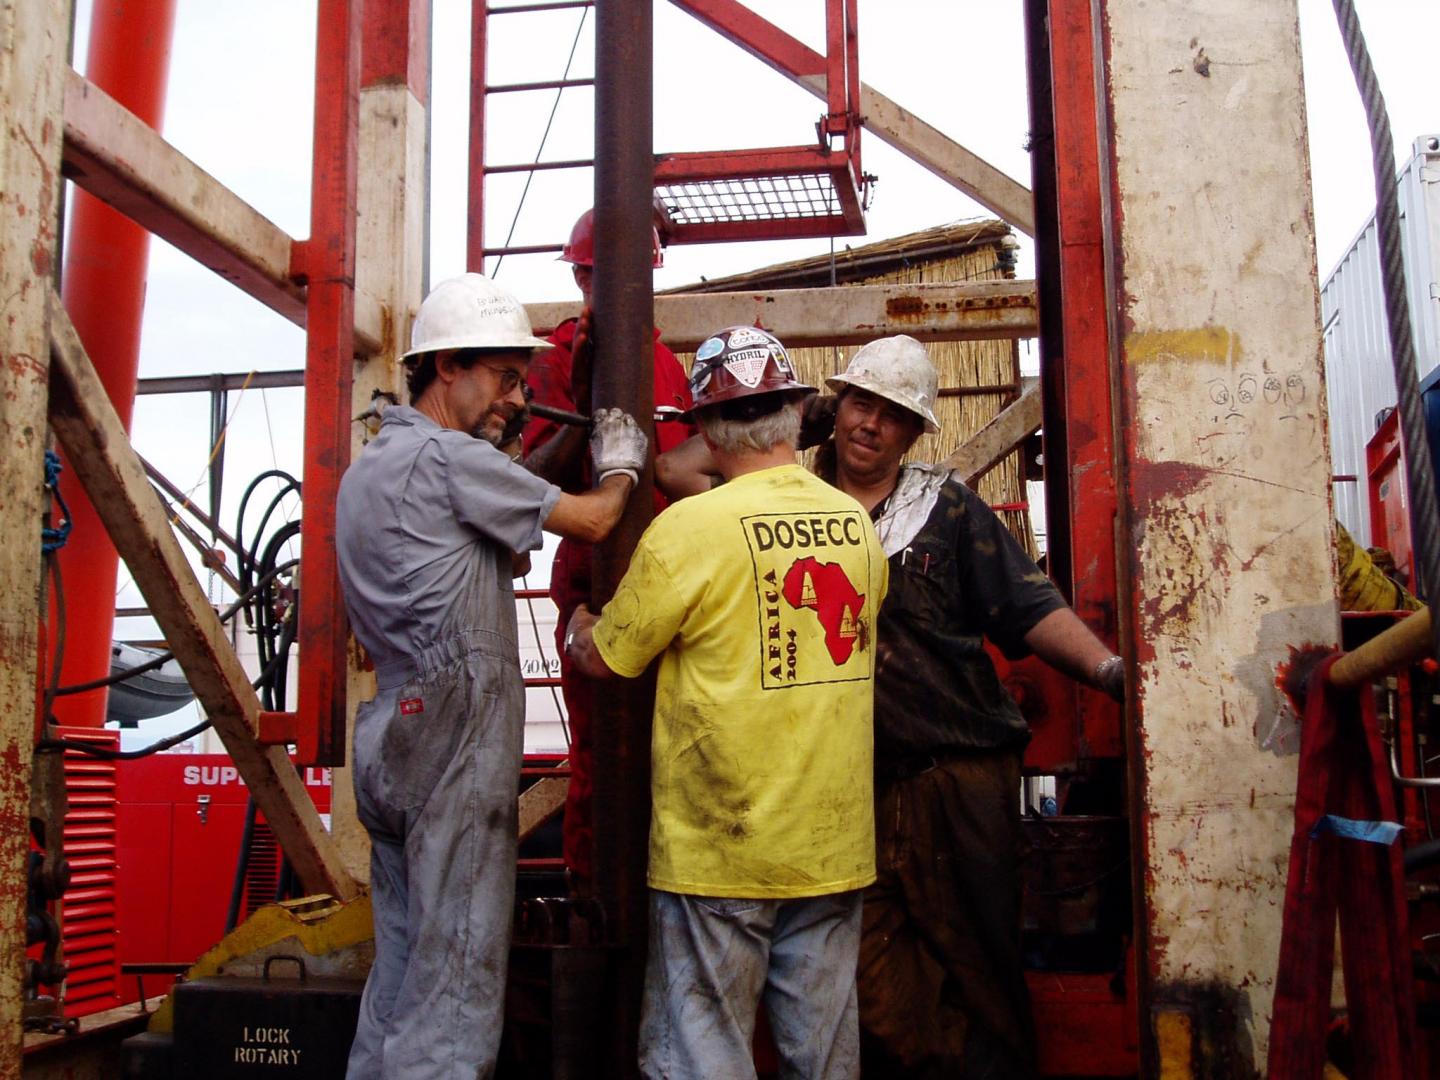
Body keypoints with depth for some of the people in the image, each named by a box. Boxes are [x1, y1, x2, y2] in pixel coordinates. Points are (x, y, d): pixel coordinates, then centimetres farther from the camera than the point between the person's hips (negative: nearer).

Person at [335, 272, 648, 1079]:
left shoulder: (367, 470, 17)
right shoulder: (450, 457, -12)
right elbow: (591, 521, -8)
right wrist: (620, 468, 13)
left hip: (392, 745, 10)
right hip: (457, 748, -10)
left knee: (402, 967, 15)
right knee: (457, 982, -5)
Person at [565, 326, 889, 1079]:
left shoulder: (689, 528, -14)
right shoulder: (856, 523, 3)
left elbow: (603, 657, -6)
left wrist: (577, 623, 17)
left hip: (720, 848, -5)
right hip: (836, 842, 6)